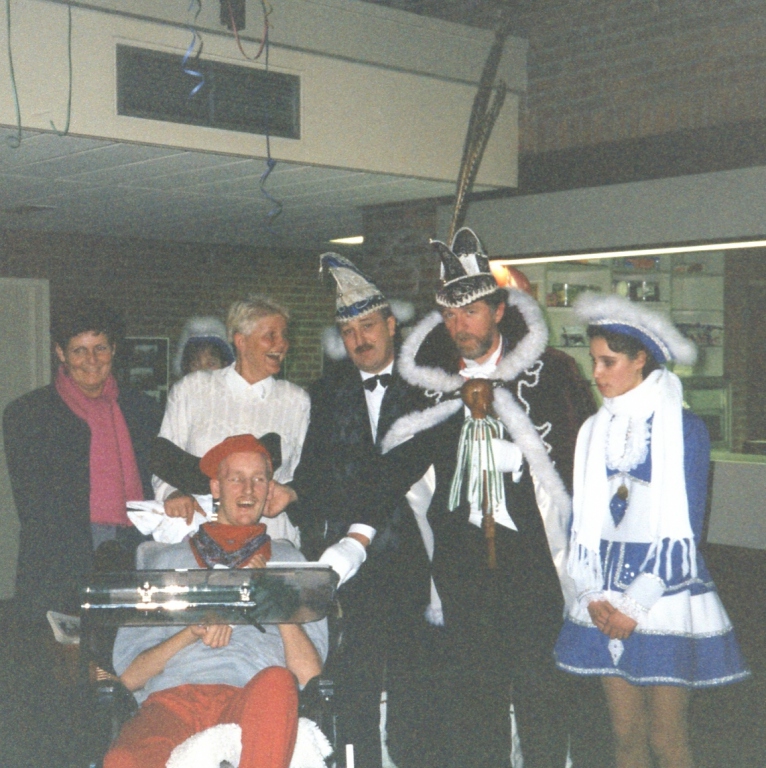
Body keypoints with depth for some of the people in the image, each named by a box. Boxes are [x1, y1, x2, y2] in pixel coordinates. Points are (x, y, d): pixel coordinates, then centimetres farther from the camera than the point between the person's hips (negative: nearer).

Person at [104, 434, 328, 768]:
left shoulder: (289, 561, 25)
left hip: (251, 703, 0)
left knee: (275, 682, -39)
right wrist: (191, 632, -2)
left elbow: (310, 674, 10)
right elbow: (129, 674, 14)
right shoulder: (168, 560, 26)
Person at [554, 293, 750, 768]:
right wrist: (593, 596, -4)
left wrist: (636, 606, -12)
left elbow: (684, 528, -9)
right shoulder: (595, 431, 9)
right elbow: (582, 520, 9)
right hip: (607, 600, 5)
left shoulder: (685, 429, -6)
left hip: (666, 596, -4)